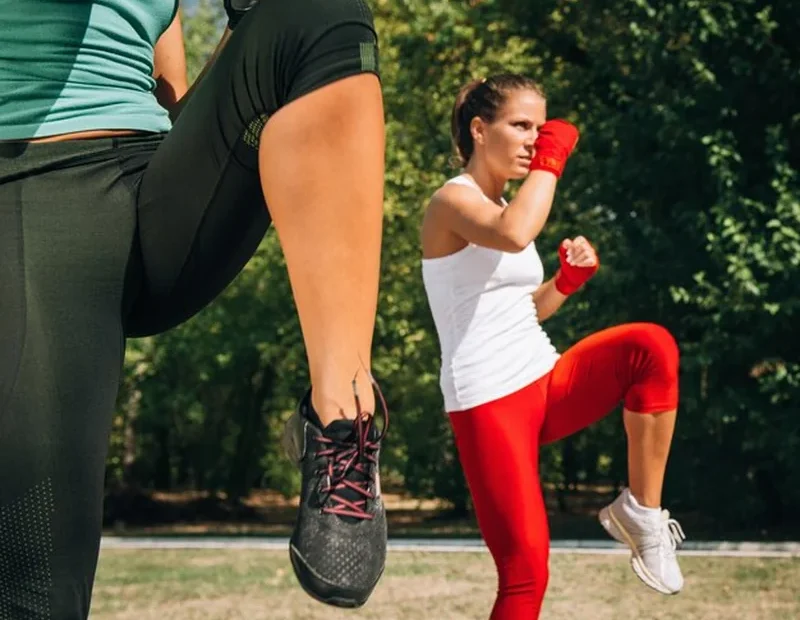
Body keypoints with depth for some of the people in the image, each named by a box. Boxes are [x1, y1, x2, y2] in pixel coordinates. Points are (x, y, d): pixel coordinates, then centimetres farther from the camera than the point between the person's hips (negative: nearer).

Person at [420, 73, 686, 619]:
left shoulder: (505, 205, 15)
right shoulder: (453, 201, -9)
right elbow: (515, 236, -33)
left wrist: (568, 280, 7)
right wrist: (551, 160, -20)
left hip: (545, 383, 7)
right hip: (488, 403, -7)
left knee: (651, 344, -22)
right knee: (526, 572, -11)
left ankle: (642, 512, -13)